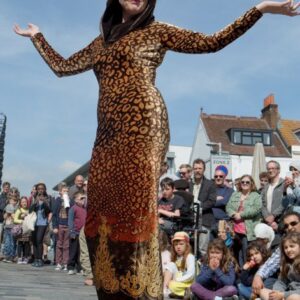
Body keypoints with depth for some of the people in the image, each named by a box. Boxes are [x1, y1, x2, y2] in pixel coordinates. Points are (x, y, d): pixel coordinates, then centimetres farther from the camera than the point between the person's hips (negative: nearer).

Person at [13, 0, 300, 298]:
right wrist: (37, 36, 39)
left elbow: (211, 42, 5)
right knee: (101, 211, -1)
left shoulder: (156, 31, 11)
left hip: (142, 126, -5)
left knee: (135, 208, -14)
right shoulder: (102, 41, 26)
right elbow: (62, 66, 32)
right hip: (108, 134, 6)